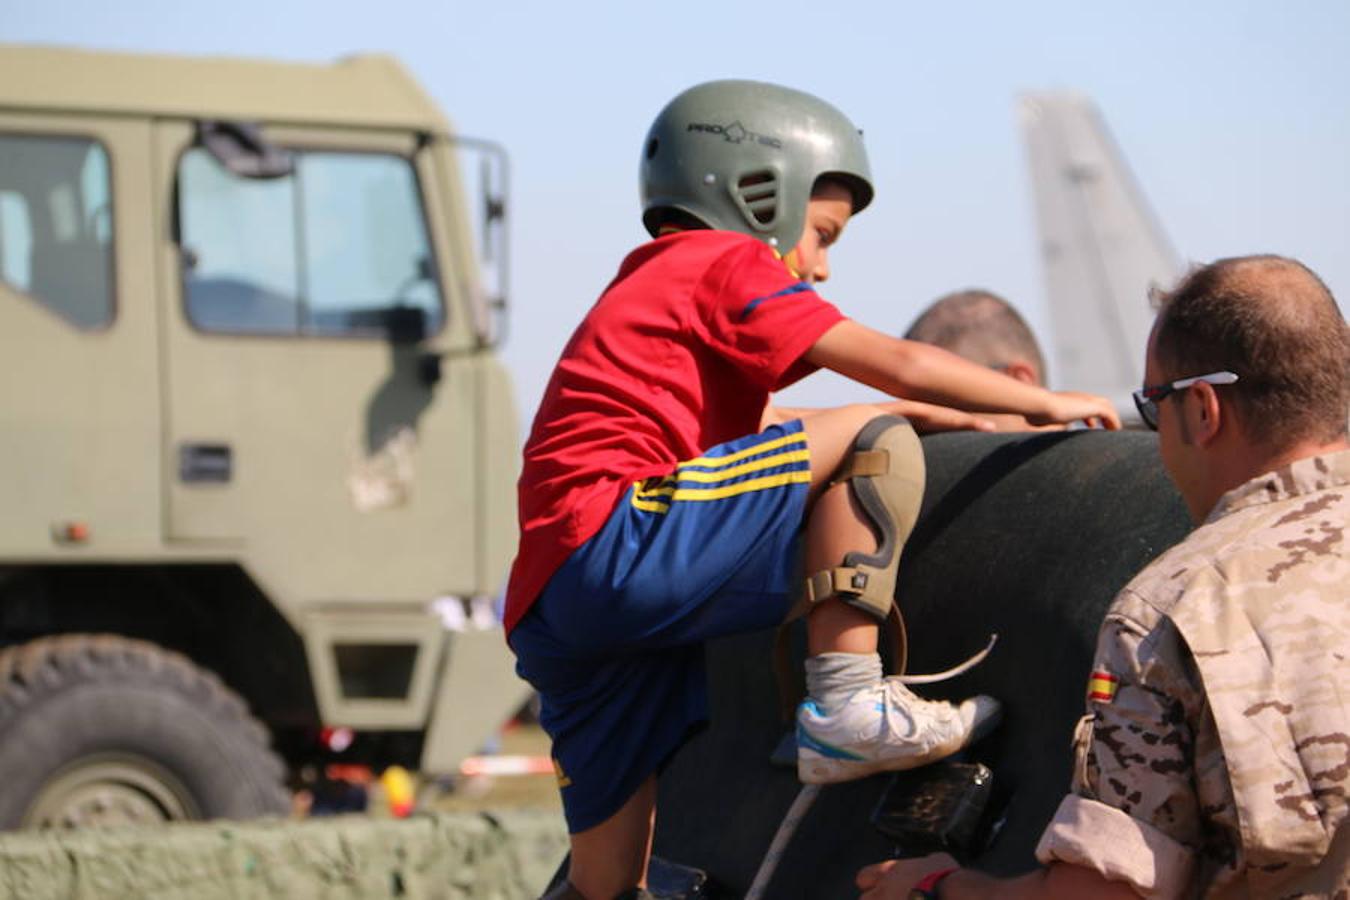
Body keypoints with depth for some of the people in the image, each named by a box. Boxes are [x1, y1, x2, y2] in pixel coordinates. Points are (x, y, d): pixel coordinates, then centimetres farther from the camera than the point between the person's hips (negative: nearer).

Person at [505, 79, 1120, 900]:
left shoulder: (648, 293, 33)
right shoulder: (729, 265, 5)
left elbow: (766, 430, 38)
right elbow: (900, 366, -2)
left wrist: (961, 420, 33)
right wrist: (1045, 404, 10)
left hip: (549, 614, 10)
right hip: (619, 543, -10)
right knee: (873, 442, -6)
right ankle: (847, 701, -15)